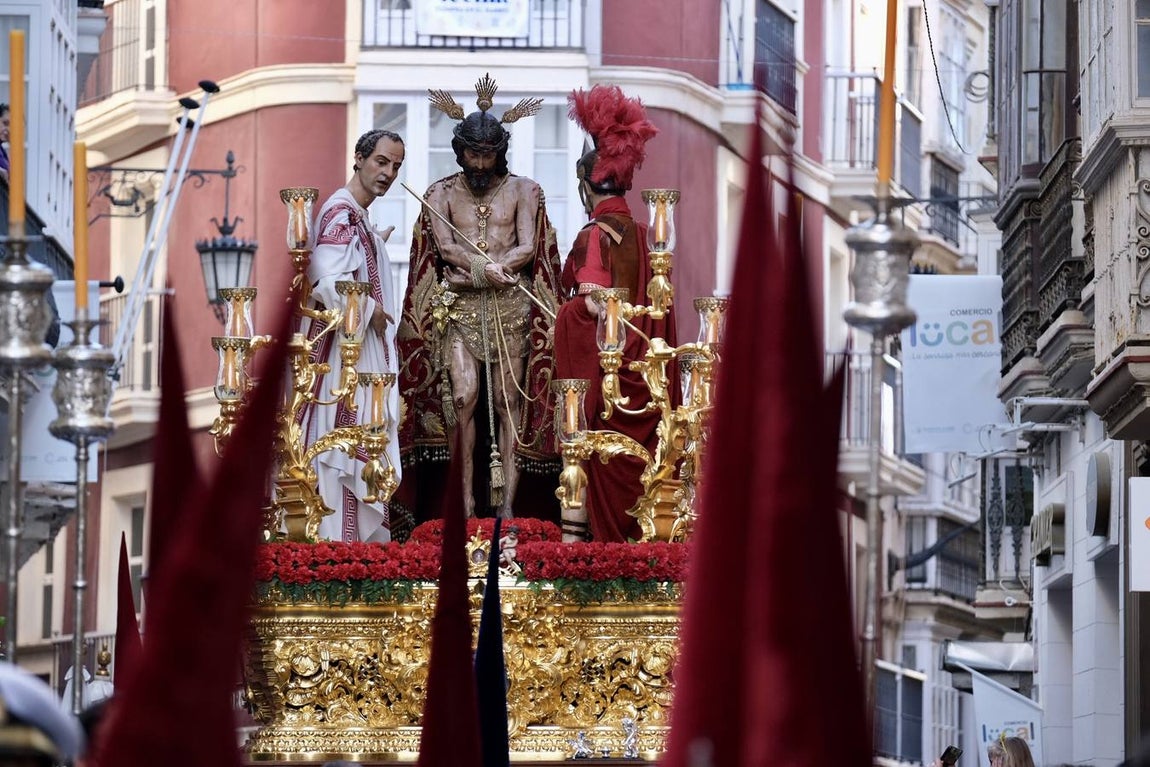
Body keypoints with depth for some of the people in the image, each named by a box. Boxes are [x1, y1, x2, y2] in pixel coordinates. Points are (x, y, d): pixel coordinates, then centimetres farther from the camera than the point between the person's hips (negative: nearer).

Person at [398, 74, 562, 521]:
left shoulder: (522, 191, 8)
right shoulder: (441, 194, 10)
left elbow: (528, 249, -2)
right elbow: (446, 249, -2)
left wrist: (472, 267, -13)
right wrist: (490, 267, -16)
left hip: (510, 308, 0)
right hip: (458, 309, 0)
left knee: (507, 400, -3)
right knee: (463, 397, -13)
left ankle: (505, 502, -4)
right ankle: (466, 502, -11)